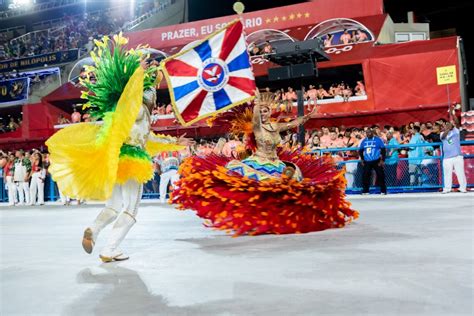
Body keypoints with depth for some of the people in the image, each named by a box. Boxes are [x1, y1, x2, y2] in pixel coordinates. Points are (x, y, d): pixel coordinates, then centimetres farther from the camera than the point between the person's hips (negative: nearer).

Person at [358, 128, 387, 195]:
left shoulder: (378, 140, -4)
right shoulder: (364, 141, 9)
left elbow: (383, 150, -5)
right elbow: (360, 150, 20)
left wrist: (382, 160, -11)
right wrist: (362, 159, 14)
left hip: (377, 161, -4)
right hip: (367, 162, 4)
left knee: (380, 175, -5)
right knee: (365, 176, 1)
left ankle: (383, 191, 3)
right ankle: (365, 191, 12)